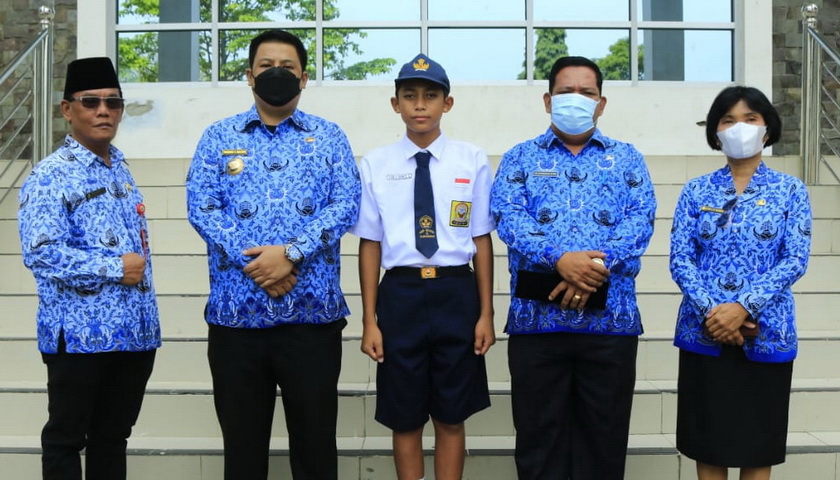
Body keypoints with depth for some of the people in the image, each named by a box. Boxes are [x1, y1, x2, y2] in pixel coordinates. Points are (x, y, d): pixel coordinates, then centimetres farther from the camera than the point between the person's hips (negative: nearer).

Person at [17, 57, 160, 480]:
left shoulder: (121, 168, 13)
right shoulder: (50, 175, -10)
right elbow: (40, 254, -21)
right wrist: (116, 267, -18)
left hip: (134, 329, 7)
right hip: (79, 333, -7)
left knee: (113, 436, 16)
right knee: (65, 438, 7)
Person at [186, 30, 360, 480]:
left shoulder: (329, 136, 9)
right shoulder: (218, 136, 10)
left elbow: (345, 204, -3)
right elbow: (200, 207, -1)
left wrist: (291, 253, -17)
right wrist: (254, 263, -14)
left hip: (312, 312, 0)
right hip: (237, 312, 1)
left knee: (315, 438, 8)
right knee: (242, 440, 10)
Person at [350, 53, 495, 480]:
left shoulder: (472, 161, 0)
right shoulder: (375, 165, 1)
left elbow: (482, 240, 2)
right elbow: (370, 245, 2)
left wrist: (486, 314, 2)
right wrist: (370, 320, 1)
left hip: (457, 293, 0)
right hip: (400, 294, 0)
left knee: (451, 417, 12)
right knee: (405, 418, 11)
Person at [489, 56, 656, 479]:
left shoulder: (626, 158, 15)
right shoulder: (520, 158, 11)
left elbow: (641, 220, -1)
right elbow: (507, 218, -5)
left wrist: (598, 265, -18)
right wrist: (561, 259, -21)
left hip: (610, 317, 1)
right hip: (536, 317, -1)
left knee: (603, 437, 7)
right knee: (539, 436, 6)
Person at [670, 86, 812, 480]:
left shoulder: (790, 190, 3)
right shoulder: (696, 191, 5)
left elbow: (795, 260, -7)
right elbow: (680, 259, -2)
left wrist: (742, 307, -18)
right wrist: (712, 312, -17)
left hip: (765, 335, -1)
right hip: (704, 333, 1)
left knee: (758, 446, 8)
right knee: (708, 444, 8)